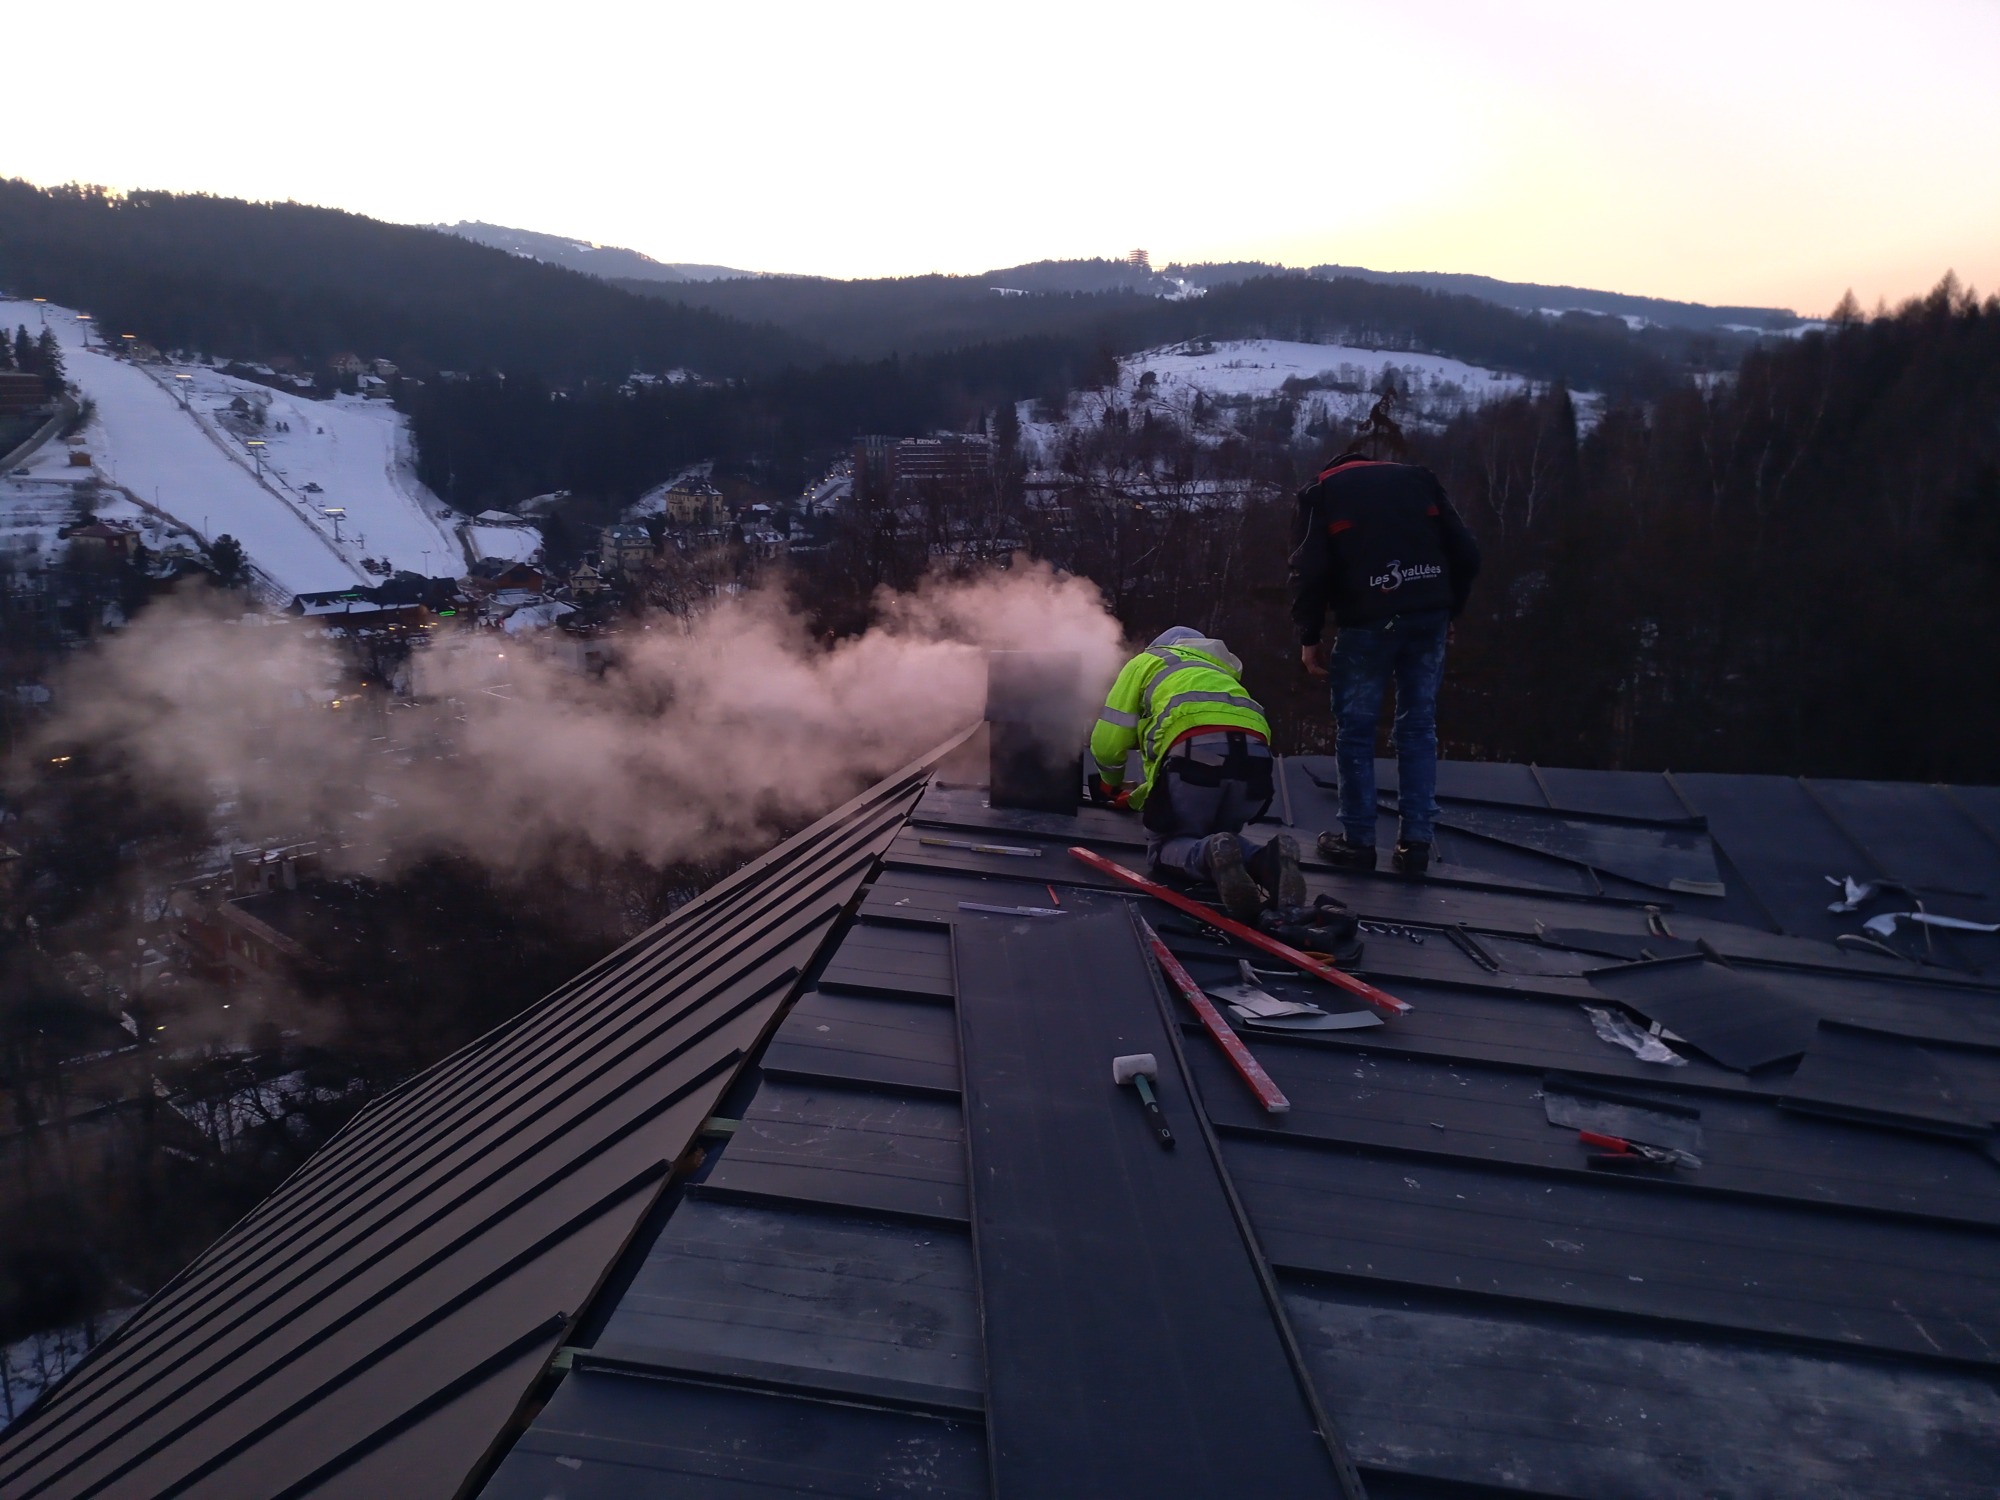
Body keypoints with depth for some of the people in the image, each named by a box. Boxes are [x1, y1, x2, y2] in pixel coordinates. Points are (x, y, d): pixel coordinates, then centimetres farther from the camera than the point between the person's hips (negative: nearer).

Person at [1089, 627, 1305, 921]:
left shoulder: (1145, 662, 28)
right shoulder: (1220, 670, 42)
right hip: (1255, 755, 5)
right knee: (1215, 839, 26)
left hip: (1196, 750, -5)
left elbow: (1108, 743, 16)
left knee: (1165, 845, 15)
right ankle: (1266, 860, -7)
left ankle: (1214, 856, -19)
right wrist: (1138, 797, 50)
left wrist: (1112, 782, 40)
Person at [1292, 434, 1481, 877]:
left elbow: (1310, 570, -2)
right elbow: (1466, 553, 13)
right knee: (1418, 728, 11)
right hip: (1429, 617, 4)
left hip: (1369, 620, -3)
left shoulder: (1322, 491, 12)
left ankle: (1358, 841, 11)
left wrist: (1309, 636, 4)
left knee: (1355, 731, 7)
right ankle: (1416, 842, 11)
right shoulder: (1418, 479, 21)